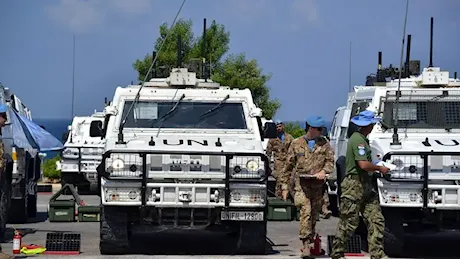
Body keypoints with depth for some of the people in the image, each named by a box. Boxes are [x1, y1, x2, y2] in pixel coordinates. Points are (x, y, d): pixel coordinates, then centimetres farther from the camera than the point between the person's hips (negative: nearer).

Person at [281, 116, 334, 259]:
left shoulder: (324, 143, 10)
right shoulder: (296, 144, 6)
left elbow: (330, 160, 3)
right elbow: (289, 166, 9)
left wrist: (323, 171, -18)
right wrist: (285, 186, 7)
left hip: (318, 185, 2)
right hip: (301, 184, -2)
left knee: (314, 214, 8)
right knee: (305, 211, -16)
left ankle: (309, 240, 21)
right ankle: (305, 243, -18)